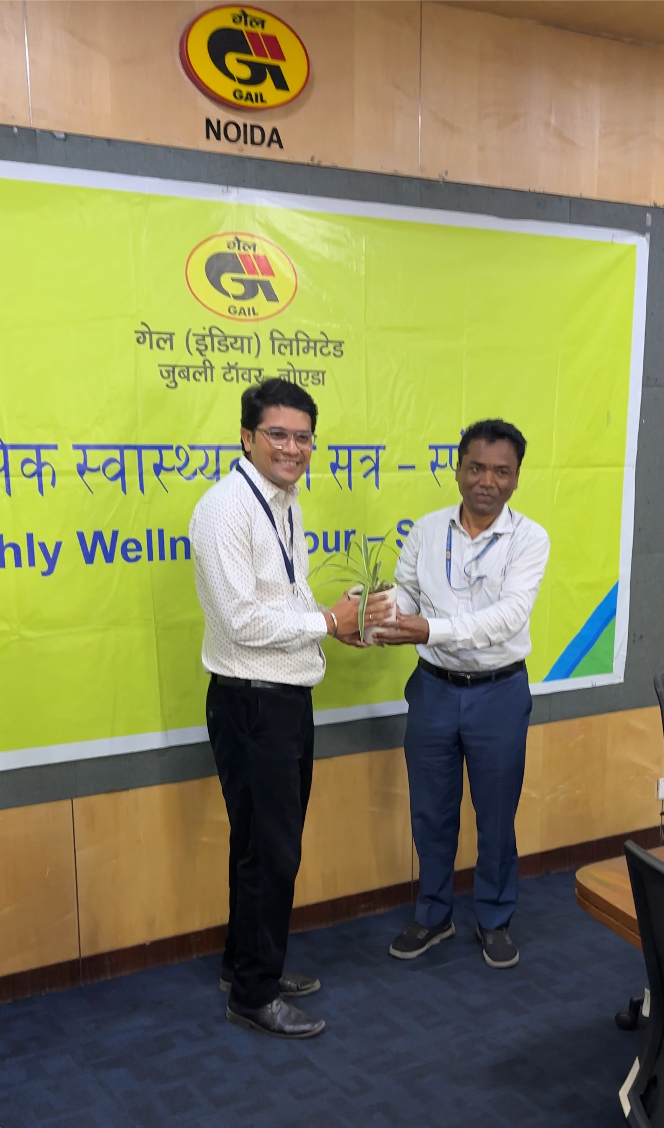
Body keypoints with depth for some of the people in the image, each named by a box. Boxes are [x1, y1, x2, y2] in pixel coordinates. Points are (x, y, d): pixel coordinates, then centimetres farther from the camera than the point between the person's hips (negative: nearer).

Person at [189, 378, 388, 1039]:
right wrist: (326, 622, -14)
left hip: (288, 697, 9)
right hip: (251, 704, -9)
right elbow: (243, 620, -24)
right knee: (268, 850, 3)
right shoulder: (227, 508, -19)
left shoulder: (285, 503, 11)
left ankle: (253, 966, 39)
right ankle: (253, 995, 22)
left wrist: (335, 624, 3)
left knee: (271, 844, 20)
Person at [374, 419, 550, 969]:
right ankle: (433, 915, 35)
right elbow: (405, 593, 3)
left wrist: (431, 630, -34)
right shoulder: (427, 530, 0)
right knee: (431, 811, 15)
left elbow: (509, 614, -23)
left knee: (496, 815, 13)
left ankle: (495, 920, 34)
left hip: (499, 693, -2)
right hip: (434, 688, 3)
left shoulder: (529, 539, -11)